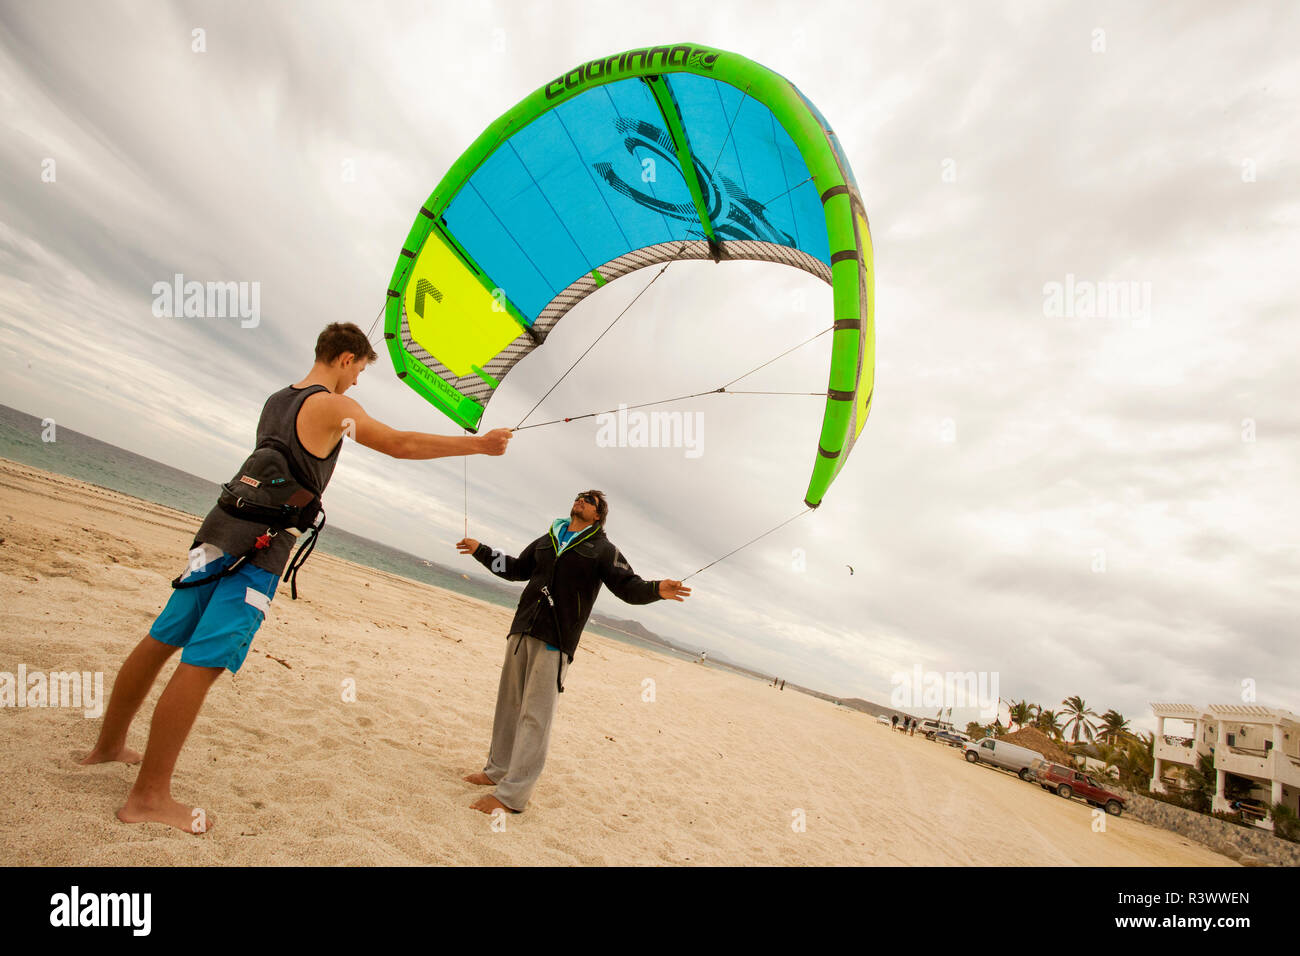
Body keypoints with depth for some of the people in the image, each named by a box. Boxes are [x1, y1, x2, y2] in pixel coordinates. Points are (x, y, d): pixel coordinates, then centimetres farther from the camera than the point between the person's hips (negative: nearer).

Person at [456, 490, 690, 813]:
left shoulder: (603, 549, 3)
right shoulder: (547, 539, 18)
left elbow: (628, 586, -7)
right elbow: (517, 569, 30)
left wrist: (657, 589, -27)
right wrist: (480, 551, 30)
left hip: (556, 640, -6)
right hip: (522, 629, 6)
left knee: (535, 716, -4)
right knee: (509, 704, 15)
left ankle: (512, 794, 1)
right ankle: (498, 770, 32)